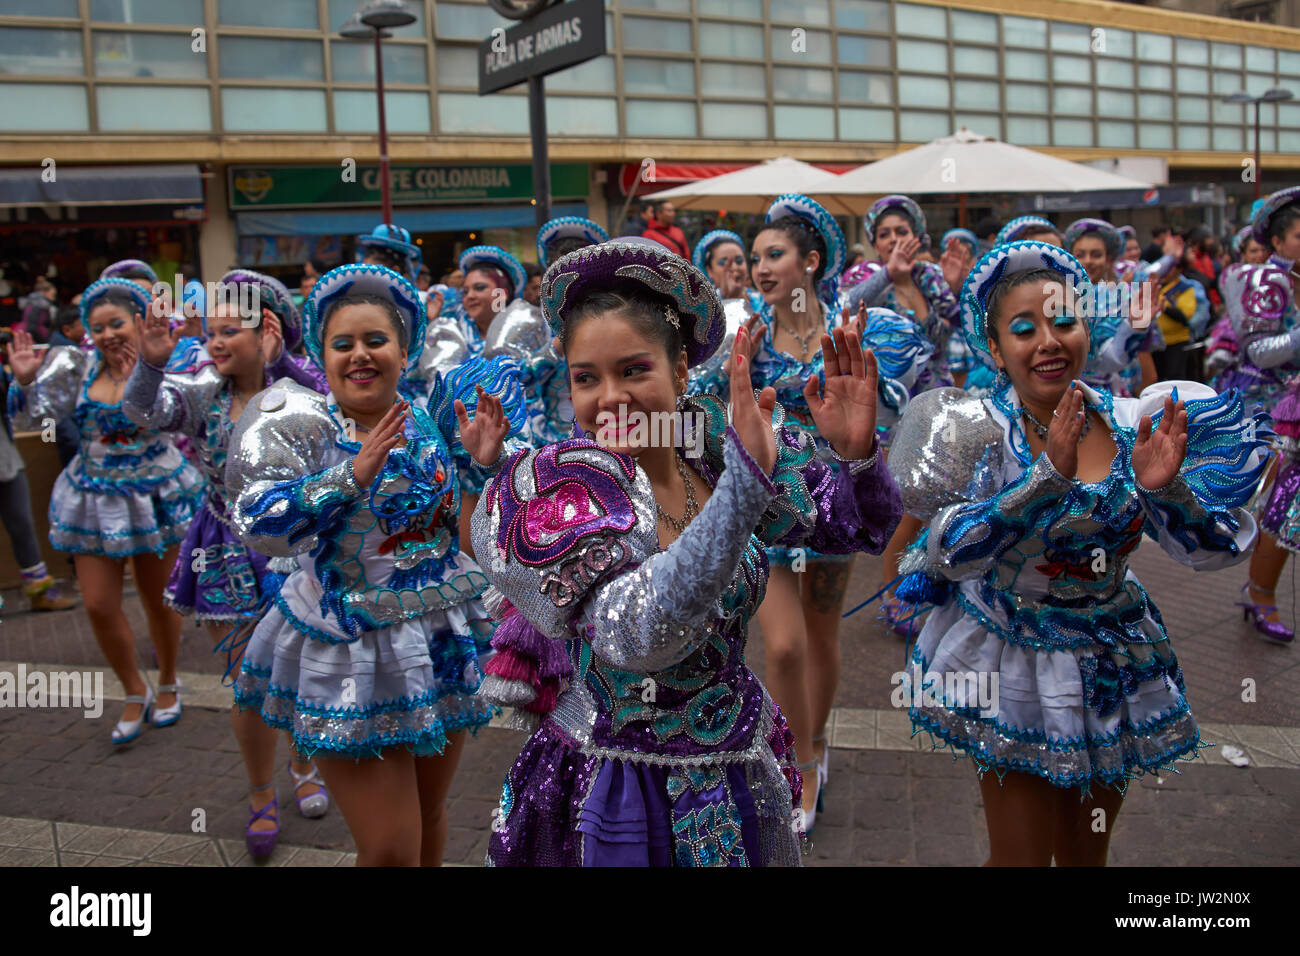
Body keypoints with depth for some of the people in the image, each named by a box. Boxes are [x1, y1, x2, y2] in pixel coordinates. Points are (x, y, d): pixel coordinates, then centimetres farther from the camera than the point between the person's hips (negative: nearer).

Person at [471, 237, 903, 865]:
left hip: (747, 776, 5)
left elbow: (857, 525, 1)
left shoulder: (713, 448, -8)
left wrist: (857, 454, -21)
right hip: (618, 803, -4)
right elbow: (637, 637, -37)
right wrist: (747, 479, -42)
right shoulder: (548, 491, -20)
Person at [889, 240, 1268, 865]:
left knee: (1088, 851, 19)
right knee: (1023, 855, 5)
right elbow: (951, 550, -27)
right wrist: (1049, 475, -36)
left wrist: (1162, 487, -27)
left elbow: (1208, 551, -7)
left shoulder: (1131, 424, -7)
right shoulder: (979, 429, -14)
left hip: (1114, 665, 4)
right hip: (1012, 664, -3)